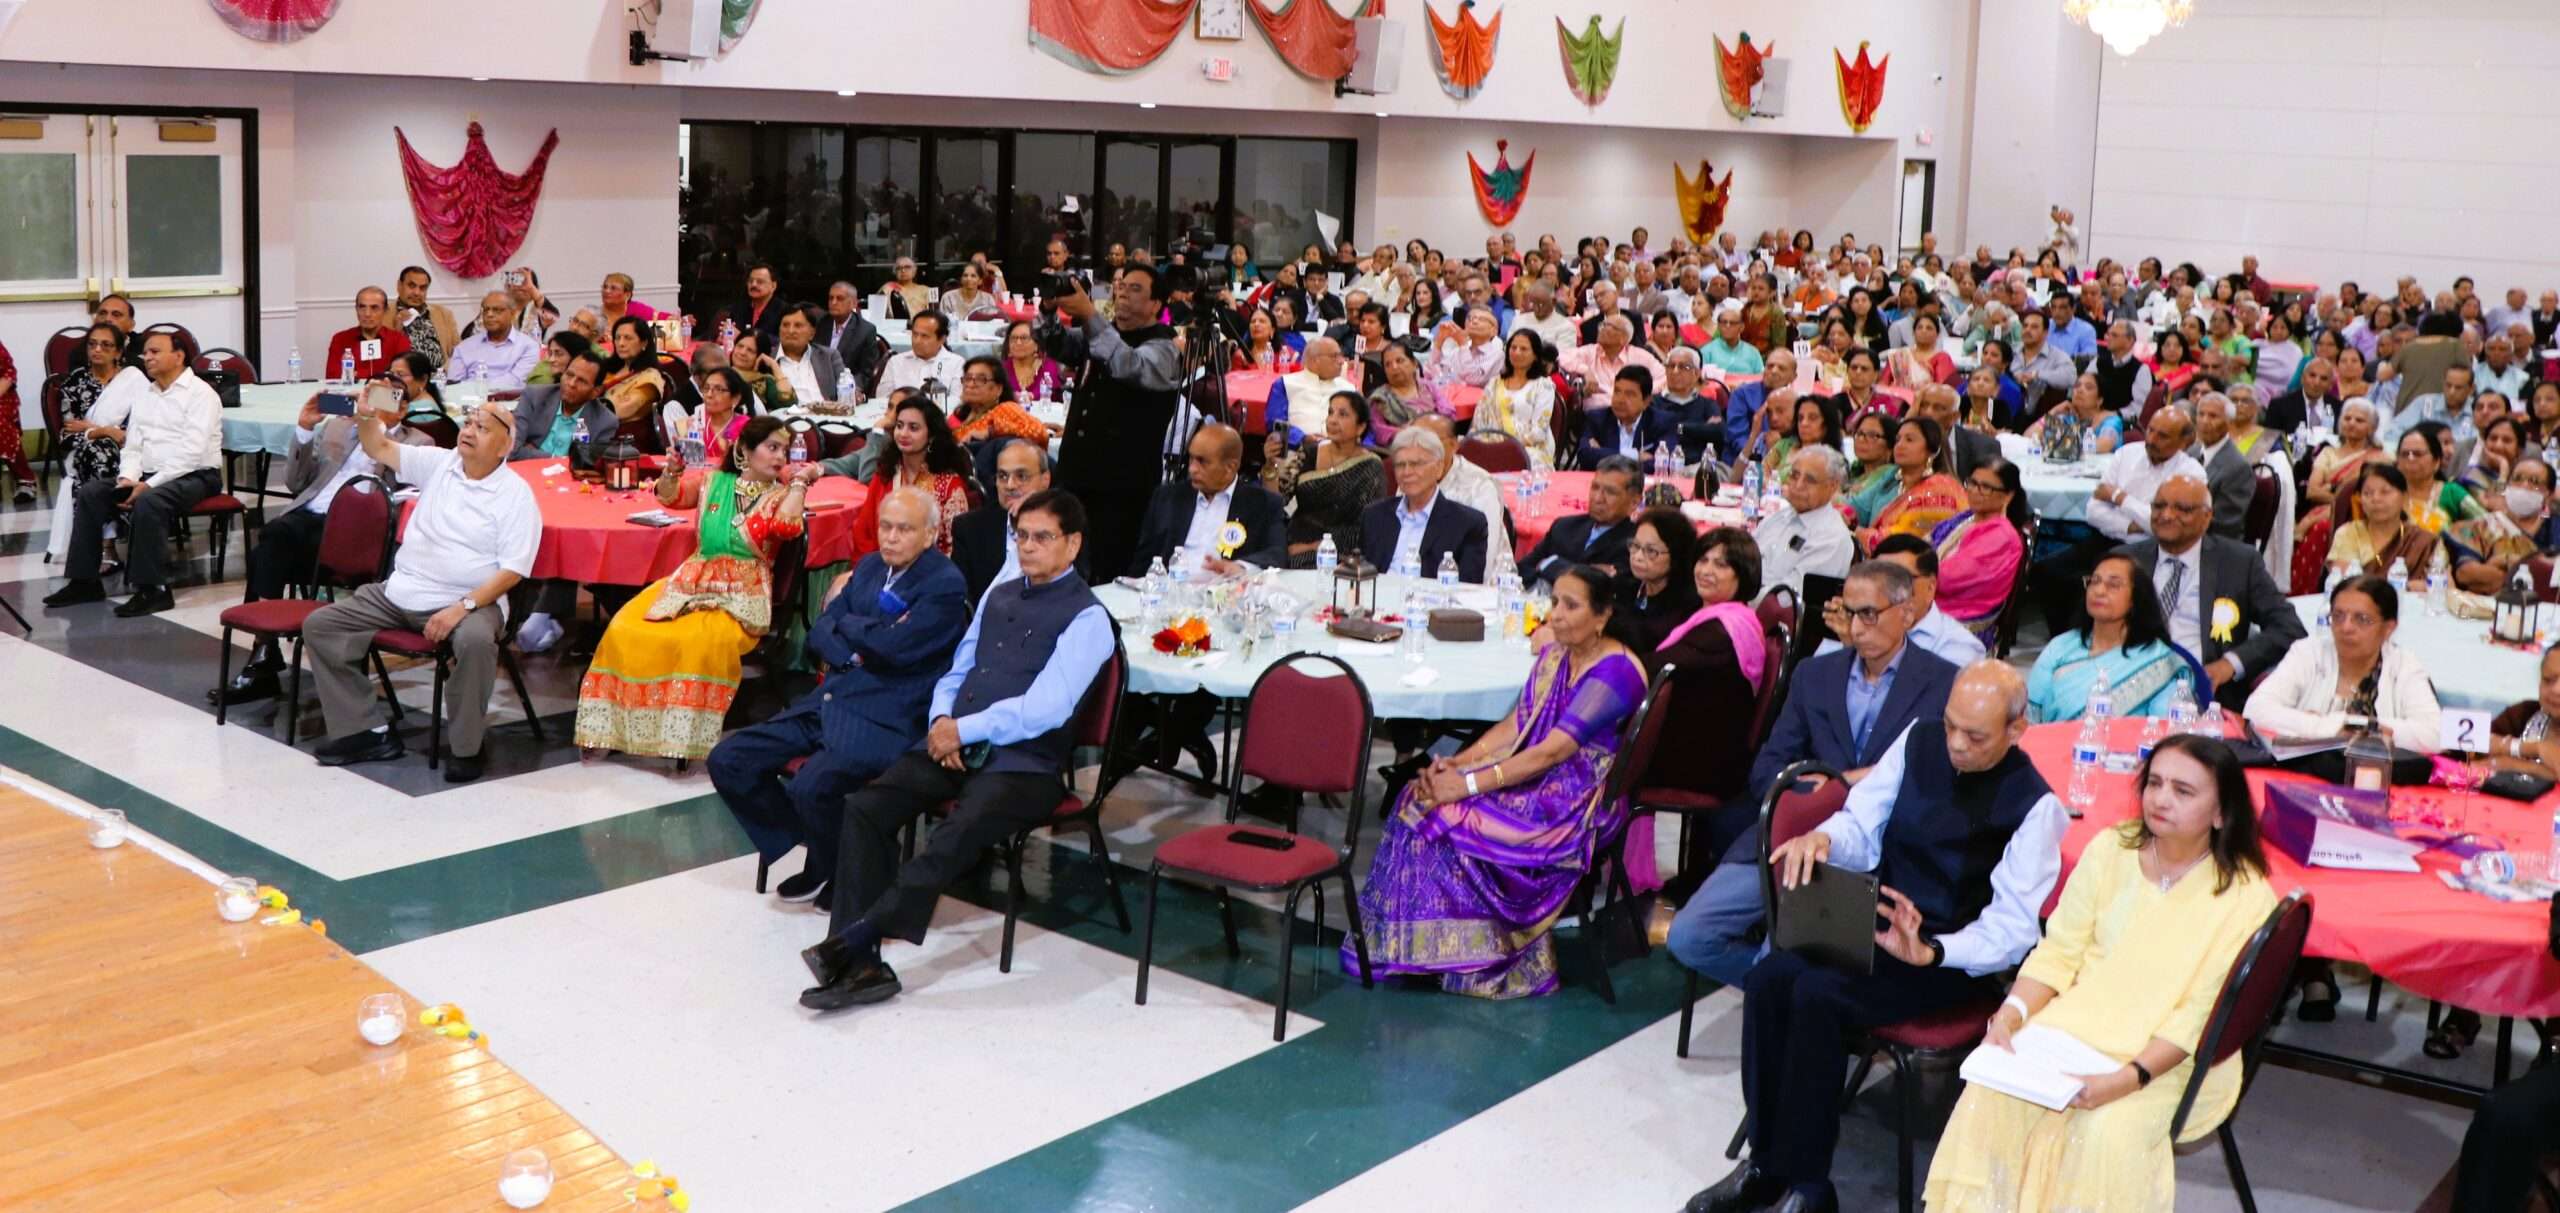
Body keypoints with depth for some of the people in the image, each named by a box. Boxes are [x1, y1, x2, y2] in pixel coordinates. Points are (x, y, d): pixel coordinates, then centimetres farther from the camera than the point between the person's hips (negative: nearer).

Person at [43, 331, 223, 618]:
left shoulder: (200, 394, -9)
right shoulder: (142, 393, 15)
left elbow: (191, 452, -18)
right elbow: (132, 445, 13)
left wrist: (149, 484, -21)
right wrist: (128, 478, -8)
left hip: (194, 476, -8)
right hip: (148, 476, 8)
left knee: (148, 502, -35)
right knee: (89, 494, -8)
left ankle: (153, 589, -28)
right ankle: (84, 581, -3)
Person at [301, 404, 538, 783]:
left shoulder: (516, 494, -7)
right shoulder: (440, 463, 9)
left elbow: (511, 570, -12)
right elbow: (380, 450, 11)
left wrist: (462, 607, -22)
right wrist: (365, 418, -11)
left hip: (470, 599, -6)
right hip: (400, 592, 6)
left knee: (476, 640, -39)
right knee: (320, 624, -3)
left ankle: (464, 748, -21)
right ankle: (360, 730, -2)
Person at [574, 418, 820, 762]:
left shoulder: (781, 495, 4)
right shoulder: (714, 481, 13)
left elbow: (787, 527, -16)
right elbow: (670, 497, 16)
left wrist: (800, 483, -9)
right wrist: (672, 471, -4)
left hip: (741, 595, -4)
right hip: (691, 581, 4)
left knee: (701, 641, -36)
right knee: (624, 630, -16)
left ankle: (683, 737, -29)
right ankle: (610, 726, -5)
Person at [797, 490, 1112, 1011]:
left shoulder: (1087, 618, -5)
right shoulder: (998, 596, 18)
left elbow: (1046, 708, -16)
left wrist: (964, 731, -13)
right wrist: (941, 722, 0)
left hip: (1024, 763, -7)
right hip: (953, 743, 7)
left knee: (953, 839, -33)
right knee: (865, 808, -17)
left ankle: (847, 943, -29)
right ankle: (860, 965, -21)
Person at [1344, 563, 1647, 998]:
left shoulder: (1615, 671, -18)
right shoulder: (1554, 655, 10)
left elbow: (1551, 752, -23)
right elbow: (1515, 726, 8)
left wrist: (1469, 784, -26)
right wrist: (1459, 762, -9)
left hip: (1580, 803, -8)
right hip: (1536, 780, 8)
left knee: (1452, 816, -22)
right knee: (1423, 798, -12)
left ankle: (1471, 957, -8)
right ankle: (1403, 943, -11)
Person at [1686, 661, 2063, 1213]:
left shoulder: (2033, 805, -14)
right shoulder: (1919, 741, 1)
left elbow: (2011, 930, -15)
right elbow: (1862, 828, 5)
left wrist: (1928, 953, -31)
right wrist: (1822, 838, -20)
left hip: (1955, 957, -5)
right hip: (1875, 923, 6)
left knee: (1818, 994, -29)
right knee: (1770, 977, -22)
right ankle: (1767, 1161, -10)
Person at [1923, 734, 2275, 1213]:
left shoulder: (2245, 897, -10)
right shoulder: (2110, 850, 2)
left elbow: (2197, 1015, -13)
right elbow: (2057, 954, 2)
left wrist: (2129, 1078, -26)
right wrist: (2012, 1014, -15)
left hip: (2171, 1061, -3)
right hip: (2074, 1028, 3)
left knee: (2108, 1129, -31)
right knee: (1993, 1090, -23)